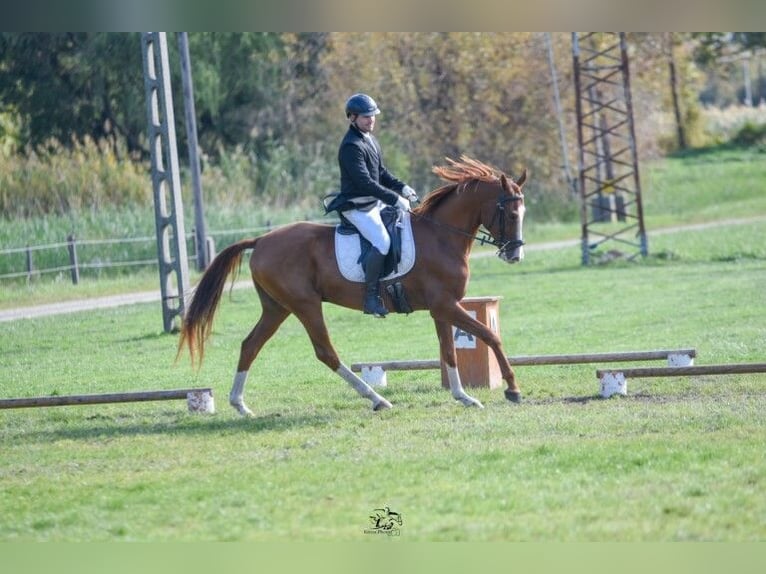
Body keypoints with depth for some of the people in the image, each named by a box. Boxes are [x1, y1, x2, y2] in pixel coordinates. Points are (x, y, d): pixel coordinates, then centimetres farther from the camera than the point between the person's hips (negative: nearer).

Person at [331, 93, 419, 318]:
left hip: (374, 203, 11)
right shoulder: (351, 146, -18)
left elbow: (381, 173, 23)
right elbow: (365, 182, -24)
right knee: (382, 241, -27)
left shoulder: (370, 140, 14)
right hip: (357, 206, -11)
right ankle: (370, 296, -22)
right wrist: (395, 199, -24)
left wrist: (402, 188, 6)